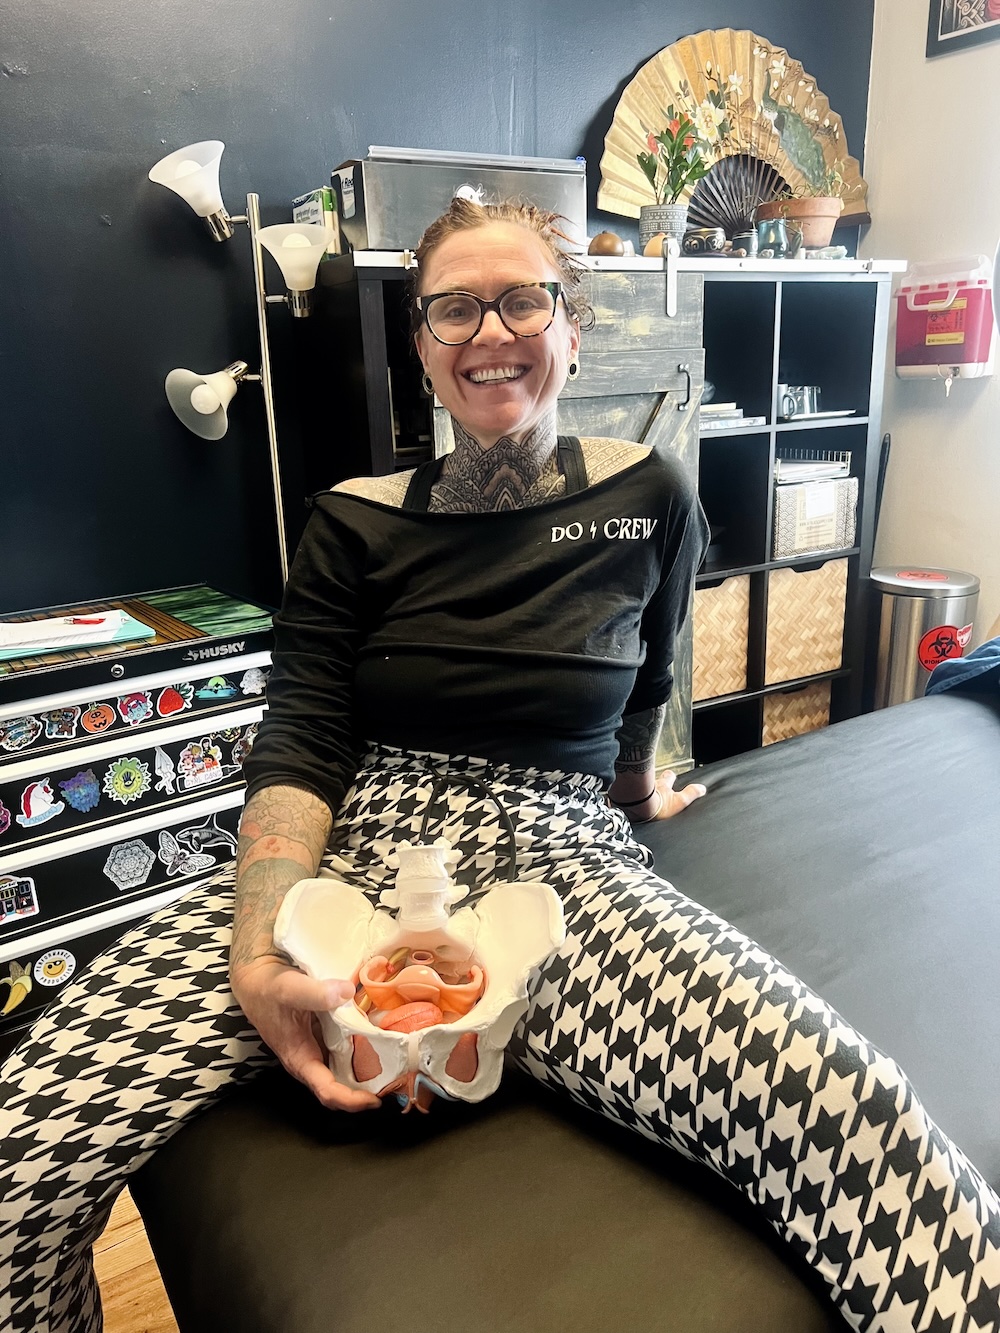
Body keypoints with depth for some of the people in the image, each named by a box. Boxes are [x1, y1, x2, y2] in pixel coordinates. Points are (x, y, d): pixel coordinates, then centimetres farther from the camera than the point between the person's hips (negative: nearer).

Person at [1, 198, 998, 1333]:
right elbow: (297, 751, -2)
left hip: (566, 865, 0)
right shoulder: (355, 524, 7)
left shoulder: (648, 503, 8)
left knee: (874, 1142, -30)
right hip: (355, 855, 2)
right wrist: (260, 958, -17)